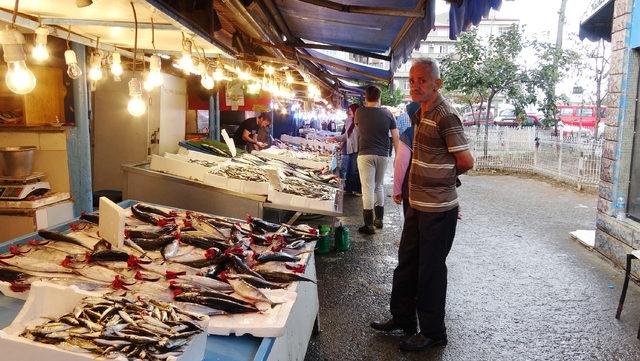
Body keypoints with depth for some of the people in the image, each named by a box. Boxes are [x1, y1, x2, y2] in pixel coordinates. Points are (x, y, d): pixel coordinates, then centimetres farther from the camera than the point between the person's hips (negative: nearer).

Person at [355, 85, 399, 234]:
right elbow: (395, 138, 2)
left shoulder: (360, 112, -2)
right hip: (382, 155, 3)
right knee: (379, 186, 18)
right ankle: (379, 219, 25)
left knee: (368, 189, -3)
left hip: (365, 154, -3)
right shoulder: (387, 113, 1)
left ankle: (368, 224, -3)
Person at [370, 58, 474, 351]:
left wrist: (444, 176, 1)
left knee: (430, 271, 4)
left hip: (437, 209, -9)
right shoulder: (421, 113, 10)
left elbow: (466, 161, -15)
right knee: (407, 263, 18)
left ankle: (433, 333, 21)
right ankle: (402, 318, 35)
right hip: (417, 205, 9)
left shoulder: (445, 116, -18)